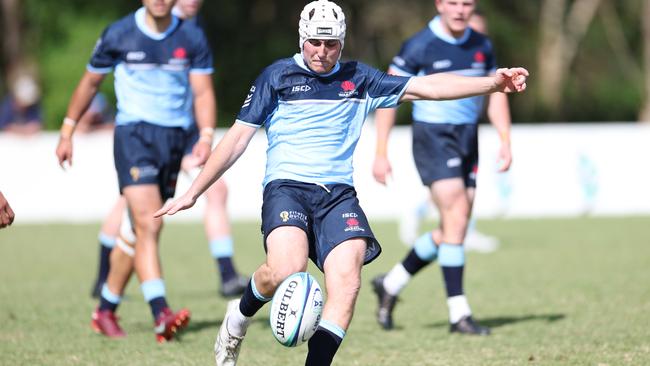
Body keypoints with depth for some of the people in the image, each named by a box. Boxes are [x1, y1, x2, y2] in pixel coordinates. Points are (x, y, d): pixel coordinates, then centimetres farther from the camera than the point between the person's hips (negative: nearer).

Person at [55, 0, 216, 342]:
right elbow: (89, 83, 11)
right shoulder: (118, 35, -2)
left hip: (174, 138, 4)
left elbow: (203, 92, 2)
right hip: (133, 134, -4)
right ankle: (161, 314, -29)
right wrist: (67, 132, 13)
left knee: (140, 232, 9)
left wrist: (206, 137, -15)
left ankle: (105, 310, 24)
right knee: (148, 224, -19)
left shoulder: (192, 38, 3)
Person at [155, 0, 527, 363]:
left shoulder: (358, 79, 15)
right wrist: (193, 193, 7)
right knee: (286, 269, -30)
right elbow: (238, 137, 9)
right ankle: (239, 319, 0)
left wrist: (492, 83, 5)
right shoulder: (277, 76, 7)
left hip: (339, 194, 3)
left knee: (347, 279, -21)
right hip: (286, 187, -3)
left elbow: (425, 86, 14)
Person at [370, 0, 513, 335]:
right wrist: (381, 153, -12)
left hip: (468, 140, 6)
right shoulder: (419, 46, -11)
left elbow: (496, 94, 17)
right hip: (433, 138, -6)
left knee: (454, 229, 6)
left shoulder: (481, 46, 7)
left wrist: (505, 141, 4)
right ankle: (458, 313, -12)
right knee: (456, 219, -16)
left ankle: (391, 284, 24)